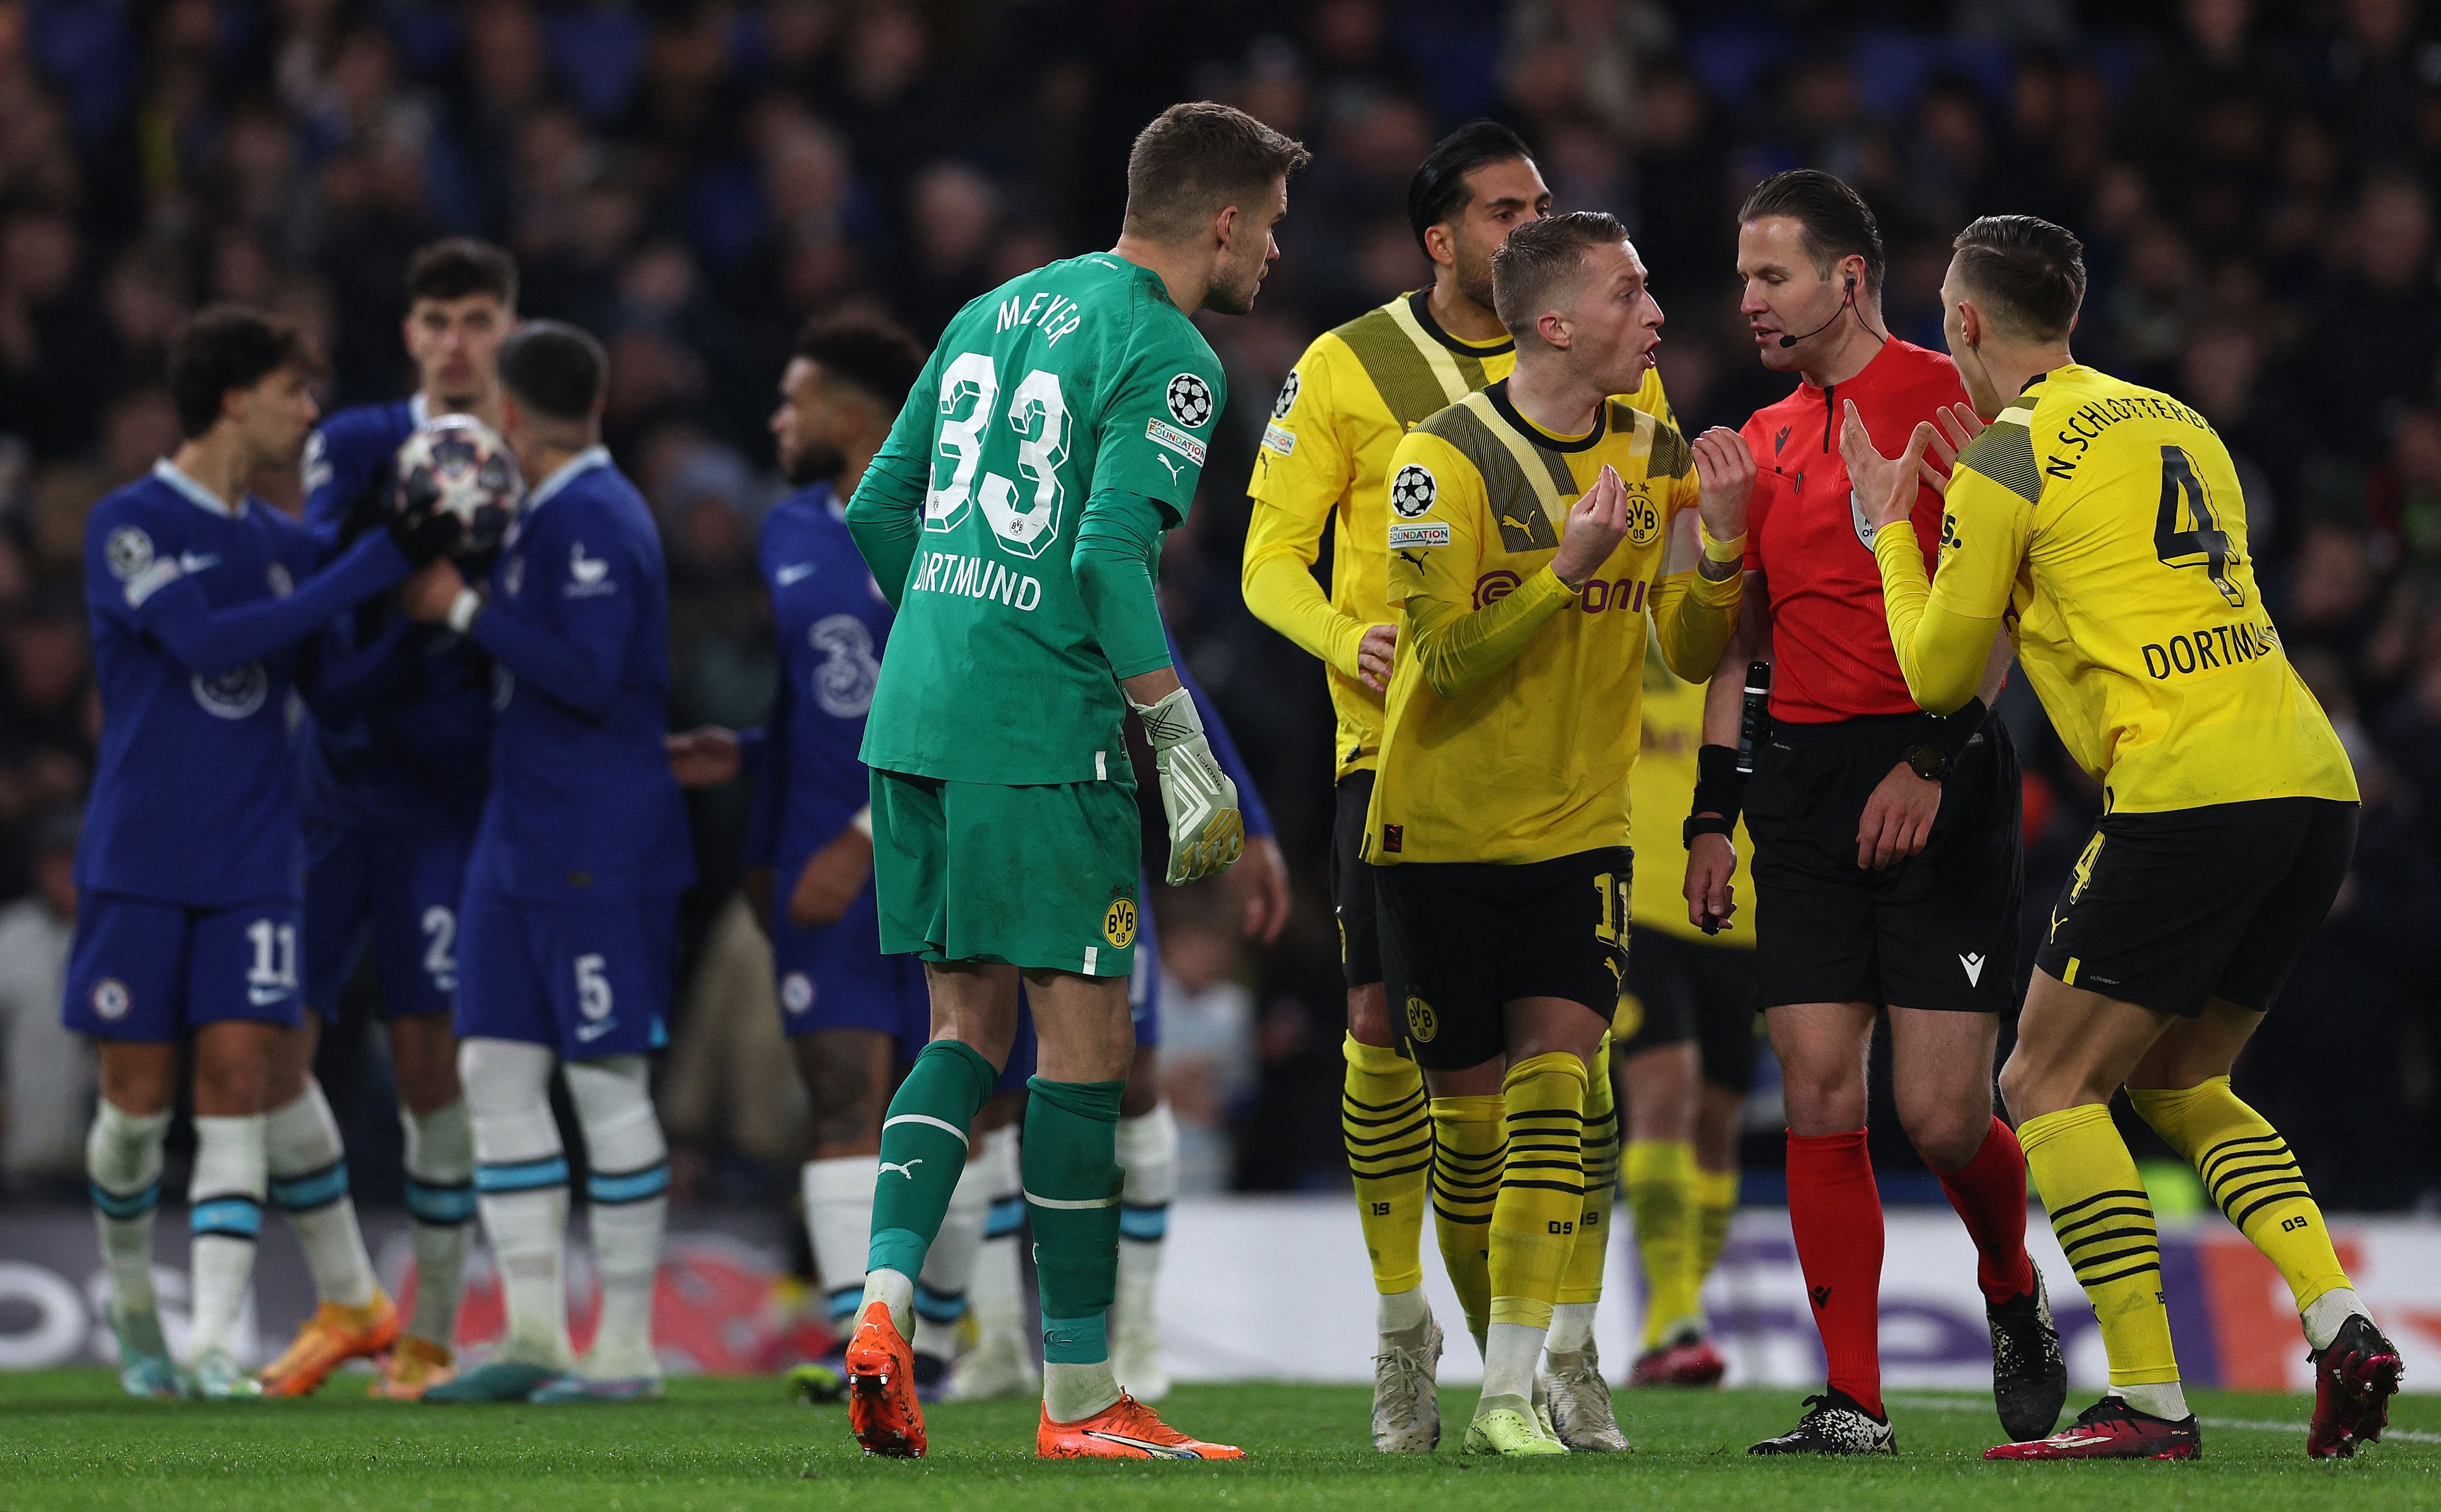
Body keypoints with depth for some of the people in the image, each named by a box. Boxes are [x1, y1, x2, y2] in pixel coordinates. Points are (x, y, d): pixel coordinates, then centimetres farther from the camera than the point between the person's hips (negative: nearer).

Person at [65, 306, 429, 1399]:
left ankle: (212, 1341, -12)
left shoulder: (285, 546, 12)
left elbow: (334, 687, 12)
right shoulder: (130, 524, -5)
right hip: (138, 859, -4)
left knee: (235, 1080, -8)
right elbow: (207, 642, -19)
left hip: (253, 863, 4)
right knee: (137, 1095, 1)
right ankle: (130, 1298, 25)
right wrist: (378, 564, -20)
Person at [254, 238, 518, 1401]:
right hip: (336, 774, 3)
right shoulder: (356, 445, 8)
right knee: (271, 1041, -1)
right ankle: (346, 1304, 15)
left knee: (432, 1058, -5)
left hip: (454, 792, -3)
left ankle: (432, 1331, 7)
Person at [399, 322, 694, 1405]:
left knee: (606, 1077, -4)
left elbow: (587, 677, -23)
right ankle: (534, 1335, 9)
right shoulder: (537, 515, 14)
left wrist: (465, 609, -15)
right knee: (498, 1066, 6)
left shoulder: (594, 519, -15)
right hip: (521, 838, 9)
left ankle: (626, 1347, 1)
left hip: (600, 850, -9)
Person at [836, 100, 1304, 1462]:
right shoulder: (1165, 356, -8)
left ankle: (885, 1299, -4)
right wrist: (1191, 761, -13)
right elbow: (1112, 558, -17)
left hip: (914, 722, 8)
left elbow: (880, 511, 18)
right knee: (1086, 1042, -1)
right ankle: (1081, 1396, 2)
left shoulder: (999, 310, 16)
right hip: (1045, 737, -8)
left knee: (970, 1026, 14)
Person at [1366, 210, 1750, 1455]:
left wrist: (1718, 542, -14)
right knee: (1470, 1117, 2)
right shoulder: (1446, 459, -13)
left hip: (1580, 827, 3)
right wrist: (1568, 569, -28)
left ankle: (1521, 1390, -15)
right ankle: (1511, 1360, 20)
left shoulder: (1655, 456, 2)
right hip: (1443, 828, -3)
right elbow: (1445, 656, -18)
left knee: (1555, 1086, -14)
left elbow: (1693, 655, 3)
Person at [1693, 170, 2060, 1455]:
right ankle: (1852, 1406, 0)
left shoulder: (1950, 402, -4)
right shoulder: (1765, 443, 17)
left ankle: (2014, 1299, 21)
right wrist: (1712, 812, 14)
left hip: (1940, 781, -6)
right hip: (1807, 781, 6)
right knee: (1818, 1096, -3)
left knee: (1942, 1113, -9)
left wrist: (1931, 760, -20)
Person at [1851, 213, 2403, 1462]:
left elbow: (1937, 672, 7)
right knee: (2178, 1085, 20)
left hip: (2184, 791, -8)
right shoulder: (2171, 424, 21)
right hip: (2312, 783, 8)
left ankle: (2149, 1400, -6)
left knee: (2049, 1086, 2)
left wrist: (1890, 530, 21)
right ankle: (2340, 1325, 2)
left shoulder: (2007, 457, -1)